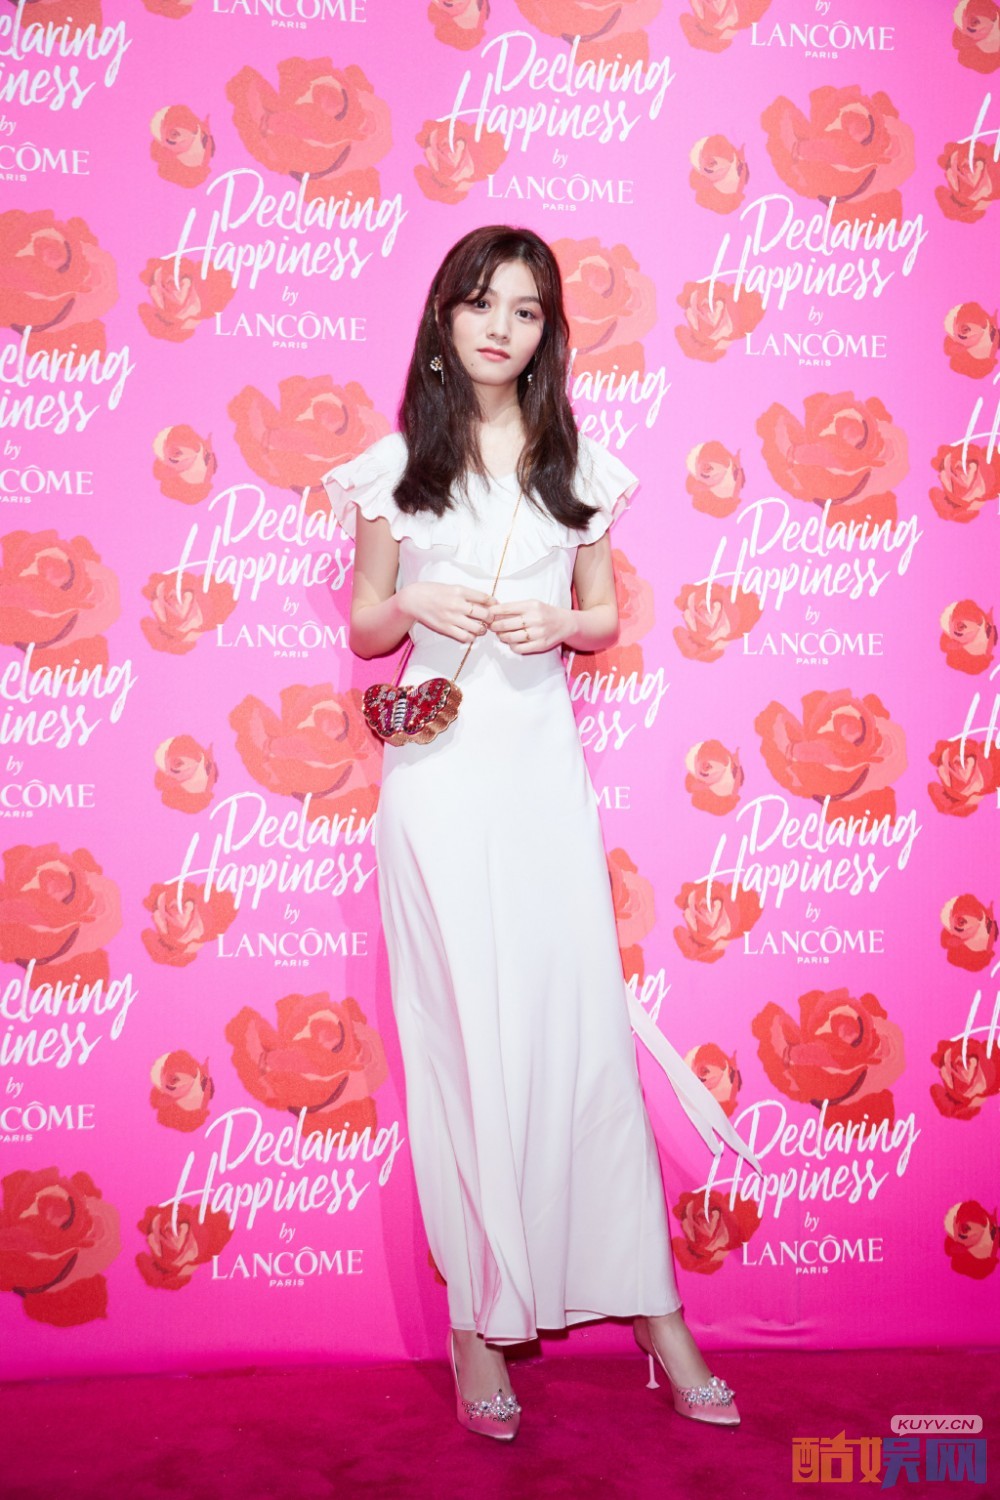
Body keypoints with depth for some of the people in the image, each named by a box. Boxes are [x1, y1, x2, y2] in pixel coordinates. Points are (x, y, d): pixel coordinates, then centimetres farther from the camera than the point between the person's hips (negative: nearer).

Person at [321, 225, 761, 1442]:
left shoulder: (580, 464, 10)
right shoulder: (397, 464, 6)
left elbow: (604, 617, 14)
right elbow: (364, 630, 9)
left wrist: (556, 624, -8)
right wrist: (413, 604, -13)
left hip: (542, 759, 1)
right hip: (437, 766, -1)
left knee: (584, 1020, 0)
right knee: (458, 1031, 1)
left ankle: (652, 1308, 12)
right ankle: (478, 1319, 13)